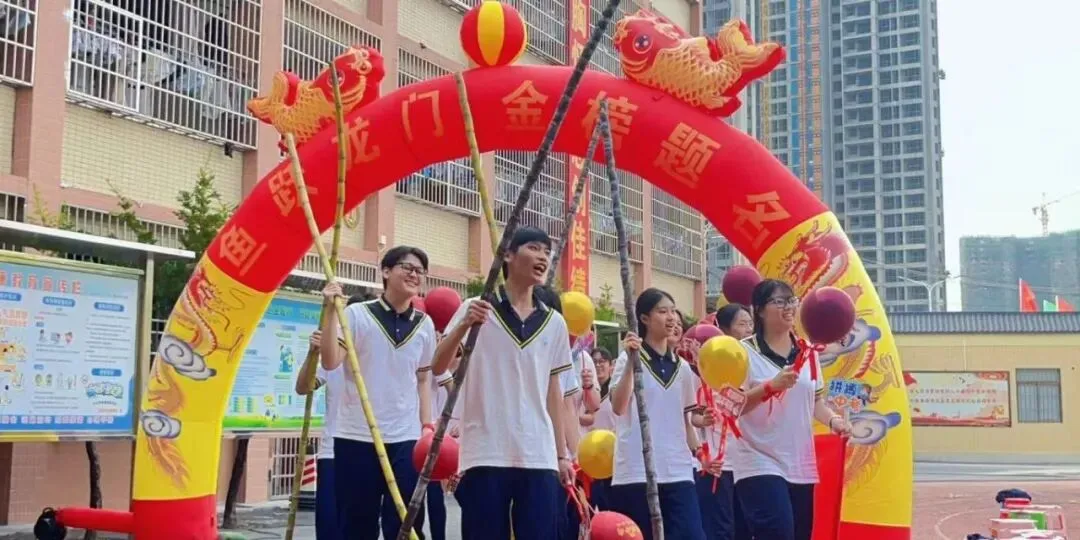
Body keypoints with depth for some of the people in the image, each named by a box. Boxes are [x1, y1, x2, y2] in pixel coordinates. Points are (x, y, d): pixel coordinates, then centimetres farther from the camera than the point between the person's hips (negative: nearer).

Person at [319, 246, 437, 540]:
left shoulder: (424, 324, 8)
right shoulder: (356, 314, -3)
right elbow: (330, 362, -12)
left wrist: (427, 426, 9)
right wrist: (332, 310, -16)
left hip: (406, 438, 3)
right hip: (356, 436, -3)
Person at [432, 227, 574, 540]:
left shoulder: (554, 323, 12)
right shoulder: (477, 309, 1)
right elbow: (438, 367, -8)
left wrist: (562, 454, 13)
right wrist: (464, 325, -24)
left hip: (540, 457, 3)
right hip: (486, 454, -3)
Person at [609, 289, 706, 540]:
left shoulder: (682, 367, 14)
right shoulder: (630, 358, -2)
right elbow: (618, 407, -17)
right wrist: (631, 361, -23)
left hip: (678, 471, 4)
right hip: (636, 472, -4)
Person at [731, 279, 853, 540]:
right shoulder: (745, 352, -8)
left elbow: (816, 401, 15)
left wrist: (833, 419, -5)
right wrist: (772, 385, -27)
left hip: (801, 466, 6)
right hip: (761, 465, -6)